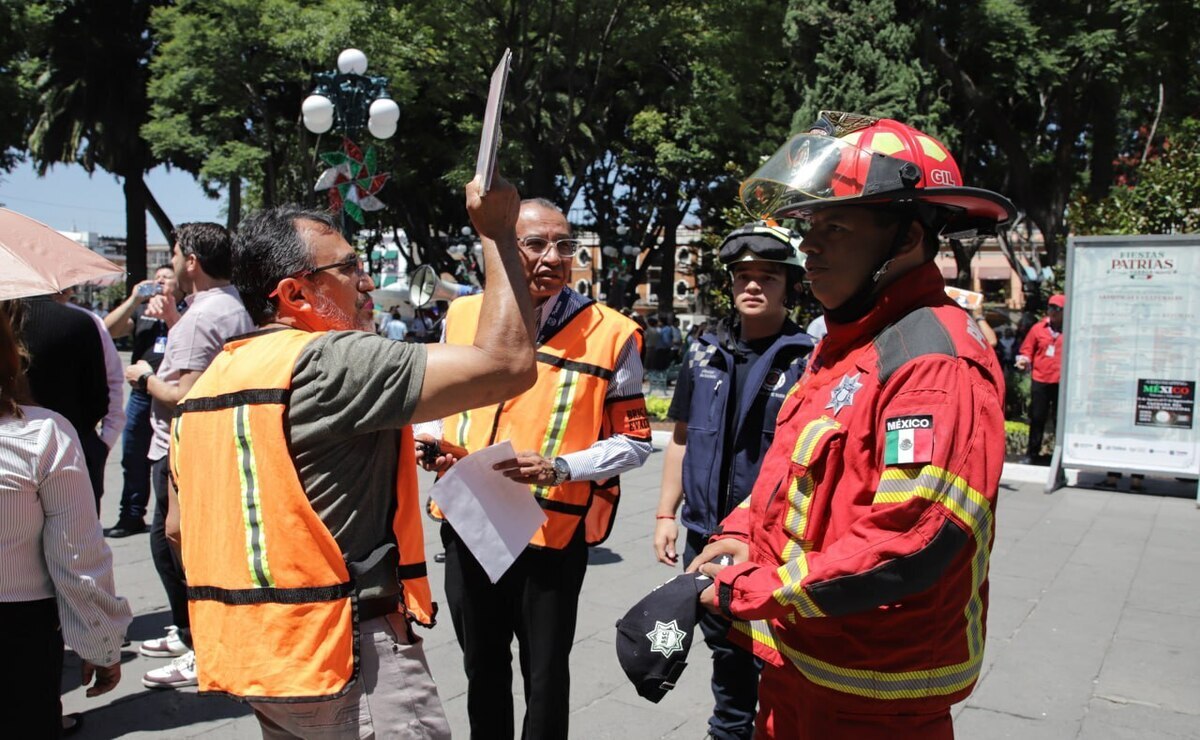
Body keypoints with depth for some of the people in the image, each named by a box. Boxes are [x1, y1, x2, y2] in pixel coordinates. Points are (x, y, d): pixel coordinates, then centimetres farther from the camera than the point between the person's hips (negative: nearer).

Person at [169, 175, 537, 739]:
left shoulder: (208, 383, 9)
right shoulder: (331, 363, -18)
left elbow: (187, 530, 16)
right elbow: (507, 364, -23)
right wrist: (496, 233, -12)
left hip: (250, 650, 9)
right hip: (342, 654, -9)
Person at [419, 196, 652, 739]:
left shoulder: (609, 334, -8)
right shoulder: (462, 316, 2)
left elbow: (633, 441, -5)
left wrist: (559, 467, -20)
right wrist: (431, 440, -4)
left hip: (553, 535, -3)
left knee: (544, 678, 11)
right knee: (482, 671, 21)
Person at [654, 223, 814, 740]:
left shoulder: (808, 360, -8)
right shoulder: (704, 354, 6)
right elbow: (682, 438, 12)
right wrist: (666, 513, 8)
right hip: (705, 537, 5)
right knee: (726, 652, 21)